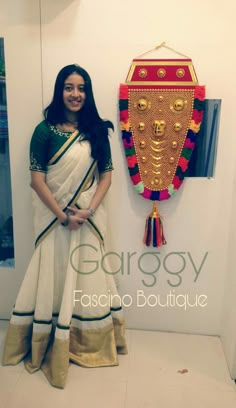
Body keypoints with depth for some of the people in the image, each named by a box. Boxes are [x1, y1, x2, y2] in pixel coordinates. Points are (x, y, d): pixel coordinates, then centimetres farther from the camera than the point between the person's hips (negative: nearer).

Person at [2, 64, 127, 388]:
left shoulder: (97, 129, 2)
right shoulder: (45, 130, -6)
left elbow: (106, 174, 1)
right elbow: (36, 179, -8)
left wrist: (89, 210, -12)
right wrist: (62, 215, -13)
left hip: (89, 215, 2)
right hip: (55, 217, -2)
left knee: (88, 274, 12)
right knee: (55, 274, 8)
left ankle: (90, 341, 33)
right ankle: (52, 342, 29)